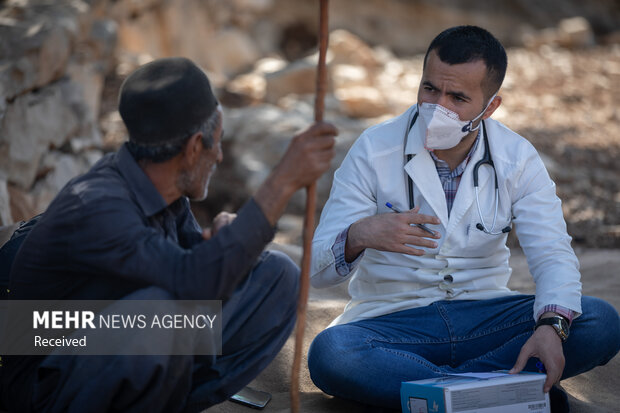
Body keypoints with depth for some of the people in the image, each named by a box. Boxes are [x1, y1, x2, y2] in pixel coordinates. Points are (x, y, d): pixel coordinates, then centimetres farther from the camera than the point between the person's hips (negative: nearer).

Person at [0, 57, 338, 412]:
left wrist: (225, 233, -12)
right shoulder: (93, 208, -28)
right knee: (163, 307, -39)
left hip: (134, 357, 9)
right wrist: (284, 181, -39)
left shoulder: (158, 184, -1)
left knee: (277, 277, 1)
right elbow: (198, 282, -40)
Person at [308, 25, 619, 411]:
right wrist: (359, 235, -35)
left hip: (486, 316, 3)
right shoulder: (374, 151, -8)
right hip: (393, 318, -2)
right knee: (328, 354, -35)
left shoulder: (518, 158, 0)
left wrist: (551, 325, -30)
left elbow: (553, 254, -8)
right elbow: (318, 269, -11)